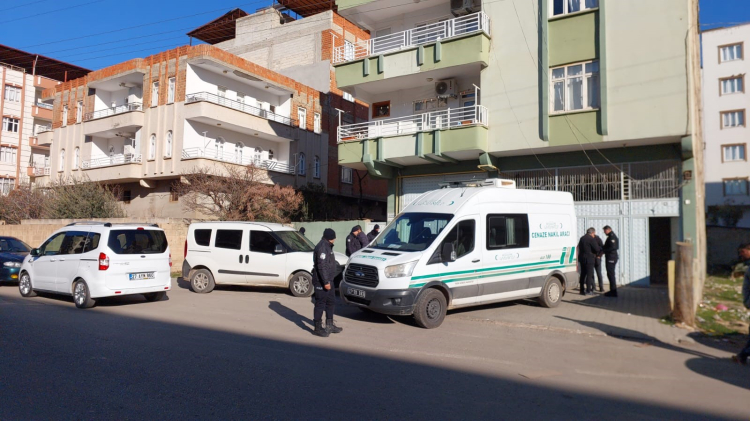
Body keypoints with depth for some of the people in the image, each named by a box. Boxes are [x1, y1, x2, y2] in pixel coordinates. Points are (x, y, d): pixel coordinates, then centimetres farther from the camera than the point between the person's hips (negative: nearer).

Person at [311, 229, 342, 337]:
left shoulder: (327, 246, 15)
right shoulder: (321, 248, -19)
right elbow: (321, 266, -24)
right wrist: (325, 282, -25)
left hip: (328, 280, 11)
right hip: (321, 282, -11)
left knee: (331, 302, 17)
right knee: (320, 304, -3)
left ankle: (329, 325, 29)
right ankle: (318, 328, 6)